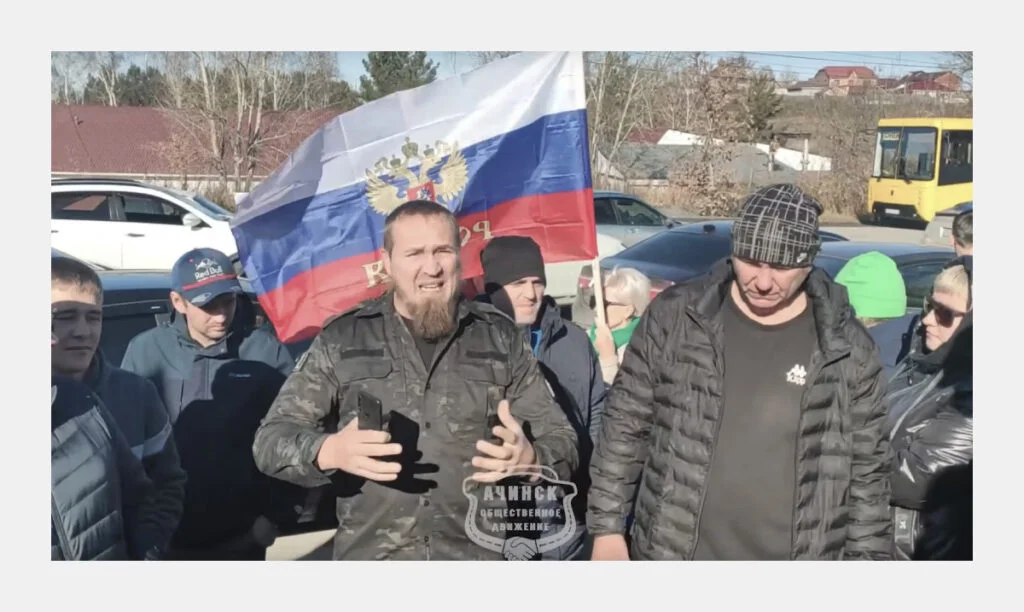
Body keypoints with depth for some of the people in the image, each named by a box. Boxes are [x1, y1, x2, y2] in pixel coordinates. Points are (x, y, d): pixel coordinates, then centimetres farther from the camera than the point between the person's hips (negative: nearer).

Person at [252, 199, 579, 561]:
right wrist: (330, 451, -22)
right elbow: (271, 438, 0)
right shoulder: (341, 340, 2)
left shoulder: (500, 338, 4)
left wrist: (528, 458, -19)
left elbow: (562, 443, 5)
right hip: (370, 555, 0)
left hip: (482, 554, 1)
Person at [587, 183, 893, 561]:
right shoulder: (674, 317, -8)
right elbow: (625, 426, 0)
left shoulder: (849, 349, -7)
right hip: (675, 569, 0)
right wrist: (607, 528, -1)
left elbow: (868, 470, 1)